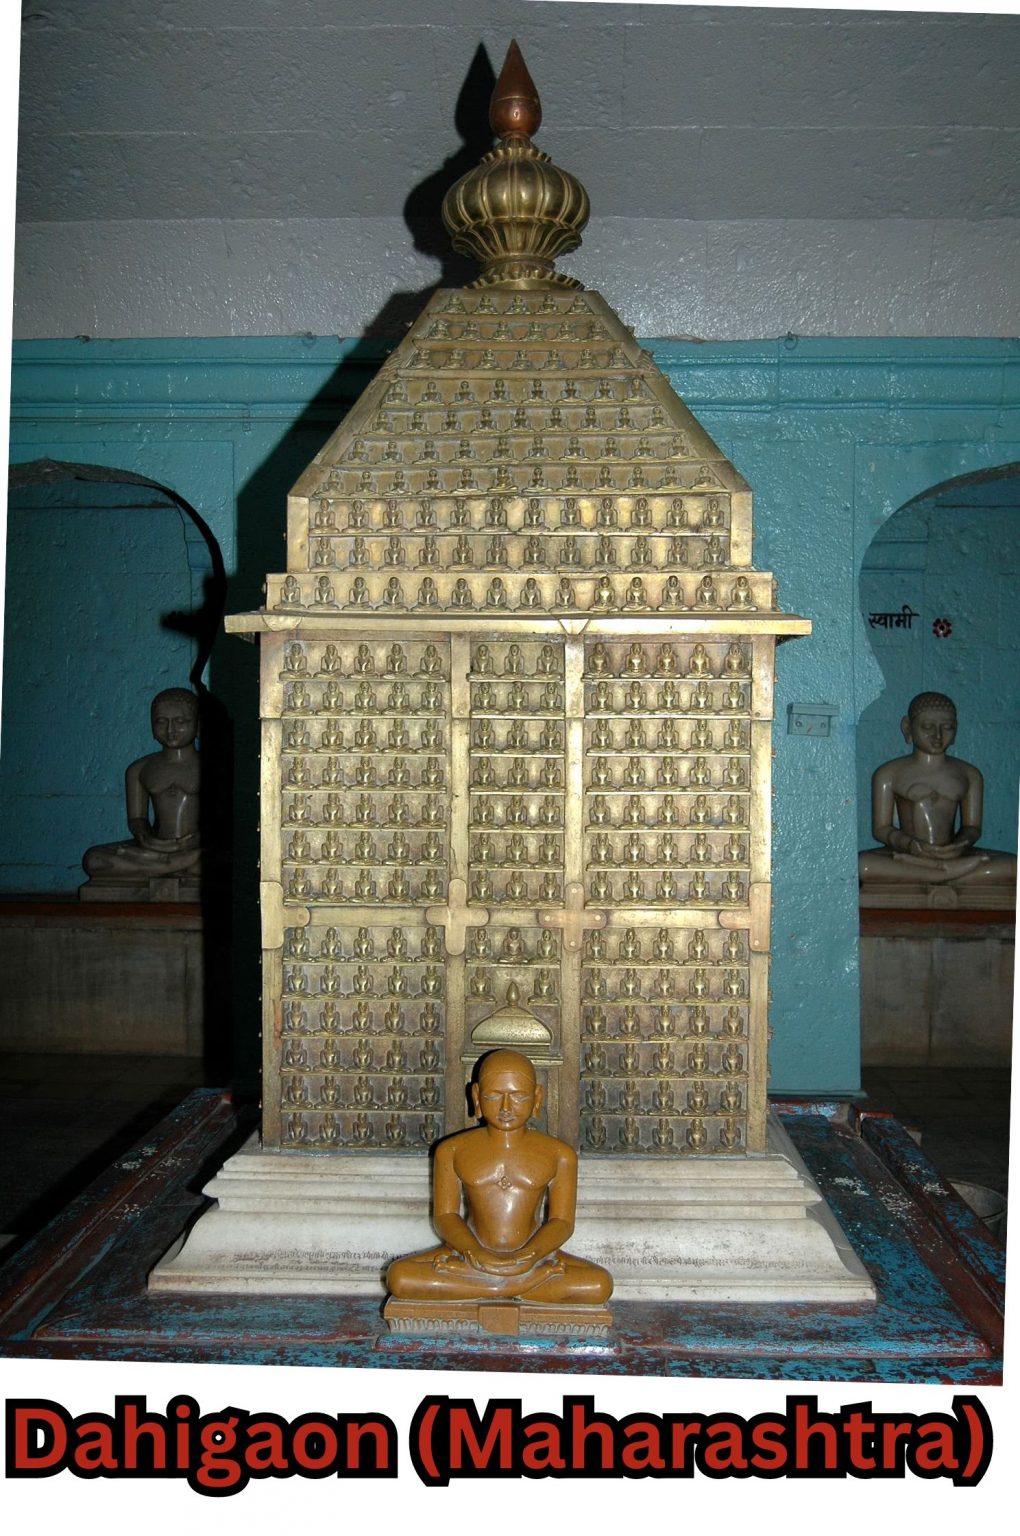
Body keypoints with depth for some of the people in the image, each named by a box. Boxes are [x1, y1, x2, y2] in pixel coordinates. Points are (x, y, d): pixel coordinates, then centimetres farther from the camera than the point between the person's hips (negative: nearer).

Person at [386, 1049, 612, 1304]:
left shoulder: (559, 1154, 0)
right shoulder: (452, 1150, 1)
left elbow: (562, 1221, -4)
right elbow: (445, 1215, -3)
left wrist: (529, 1257, -25)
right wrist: (474, 1252, -25)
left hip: (534, 1255, 0)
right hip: (471, 1252, 0)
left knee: (600, 1285, -25)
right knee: (399, 1277, -26)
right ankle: (527, 1285, -24)